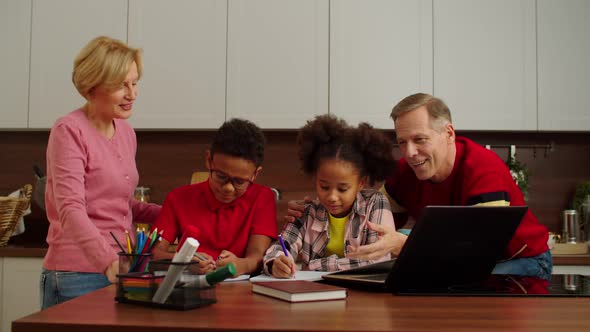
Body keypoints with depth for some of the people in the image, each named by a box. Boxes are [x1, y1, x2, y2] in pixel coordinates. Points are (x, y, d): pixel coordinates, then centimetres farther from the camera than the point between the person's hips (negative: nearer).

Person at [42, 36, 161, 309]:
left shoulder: (126, 133, 10)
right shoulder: (69, 131, -12)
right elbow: (71, 209, -22)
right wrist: (109, 260, -35)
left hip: (120, 271, 7)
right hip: (78, 276, -7)